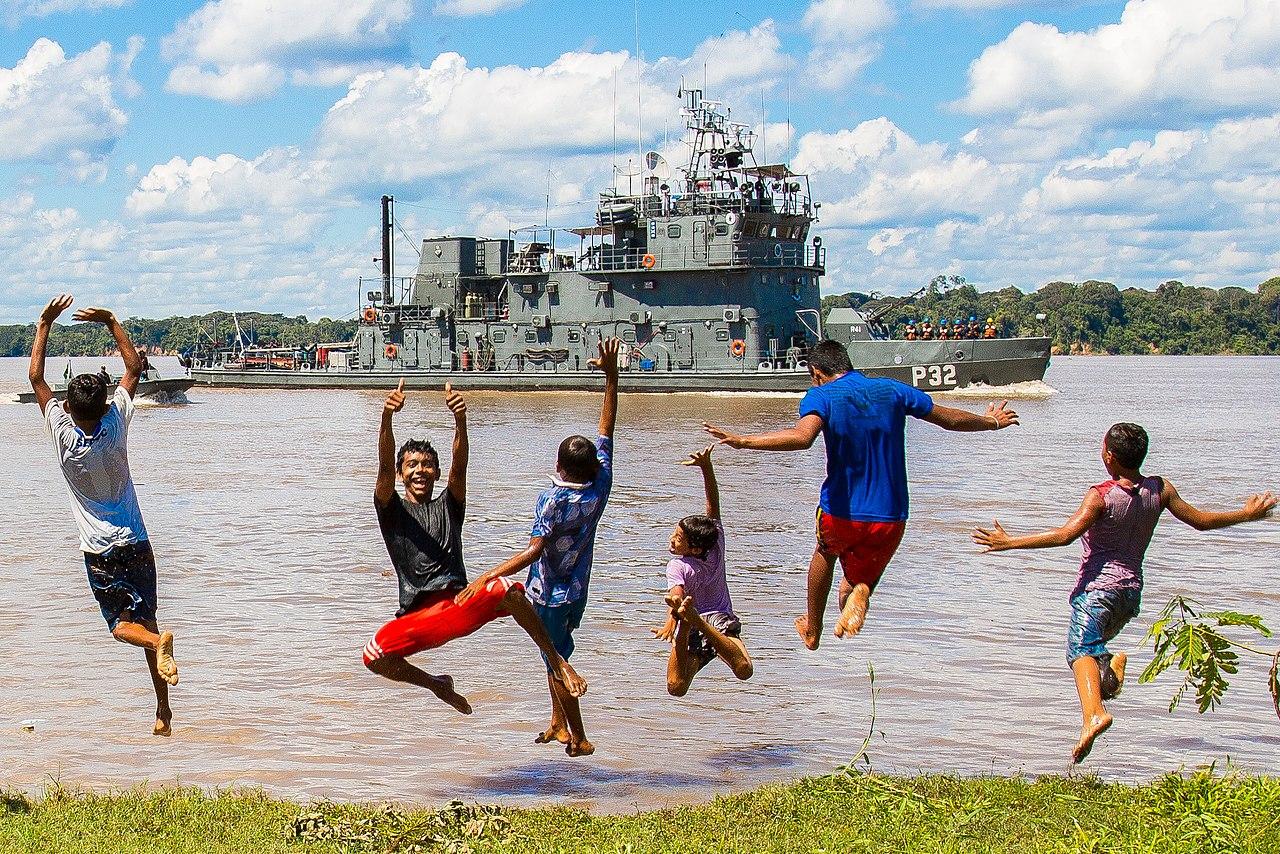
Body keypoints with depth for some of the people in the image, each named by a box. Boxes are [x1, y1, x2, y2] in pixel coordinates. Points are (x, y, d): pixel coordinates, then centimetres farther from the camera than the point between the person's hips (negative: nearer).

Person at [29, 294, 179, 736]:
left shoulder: (63, 434, -14)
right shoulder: (115, 425, -11)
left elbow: (35, 377, -4)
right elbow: (133, 368, 2)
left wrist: (44, 324, 1)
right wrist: (111, 322, 4)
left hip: (98, 550, -2)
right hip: (136, 543, 2)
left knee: (123, 626, 3)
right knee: (145, 619, 10)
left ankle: (160, 642, -32)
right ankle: (163, 709, 5)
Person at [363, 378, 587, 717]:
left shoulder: (449, 505, 17)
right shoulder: (391, 509, 13)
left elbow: (459, 466, -2)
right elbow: (385, 466, -6)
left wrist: (460, 419, -23)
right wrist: (387, 418, -25)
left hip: (461, 606, 0)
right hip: (417, 618, 0)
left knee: (506, 589, -33)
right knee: (374, 656, -27)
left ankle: (556, 660, -18)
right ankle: (437, 685, 5)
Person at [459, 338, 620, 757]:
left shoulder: (552, 499, -24)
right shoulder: (601, 486, -9)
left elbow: (534, 551, -34)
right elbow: (606, 431, -1)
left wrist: (487, 577, -39)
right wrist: (611, 376, 0)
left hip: (549, 594, -6)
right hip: (577, 591, 6)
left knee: (557, 664, 5)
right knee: (558, 655, 24)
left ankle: (579, 738, 9)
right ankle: (559, 723, 32)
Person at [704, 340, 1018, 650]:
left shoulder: (821, 396, -6)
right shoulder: (892, 390, 7)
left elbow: (802, 437, -29)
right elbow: (950, 419, 17)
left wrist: (742, 441, -32)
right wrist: (993, 421, 35)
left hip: (841, 514, -2)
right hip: (891, 519, 2)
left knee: (825, 552, 34)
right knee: (854, 589, 22)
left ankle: (812, 631, 41)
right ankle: (858, 591, -13)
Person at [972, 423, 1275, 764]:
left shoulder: (1101, 495, -11)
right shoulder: (1160, 490, 4)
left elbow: (1066, 534, -23)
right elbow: (1201, 521, 12)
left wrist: (1010, 542, -22)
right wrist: (1247, 514, 28)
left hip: (1098, 586, -7)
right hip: (1132, 589, 7)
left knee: (1081, 648, -20)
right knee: (1093, 642, 26)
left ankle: (1093, 714, -48)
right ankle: (1110, 666, -11)